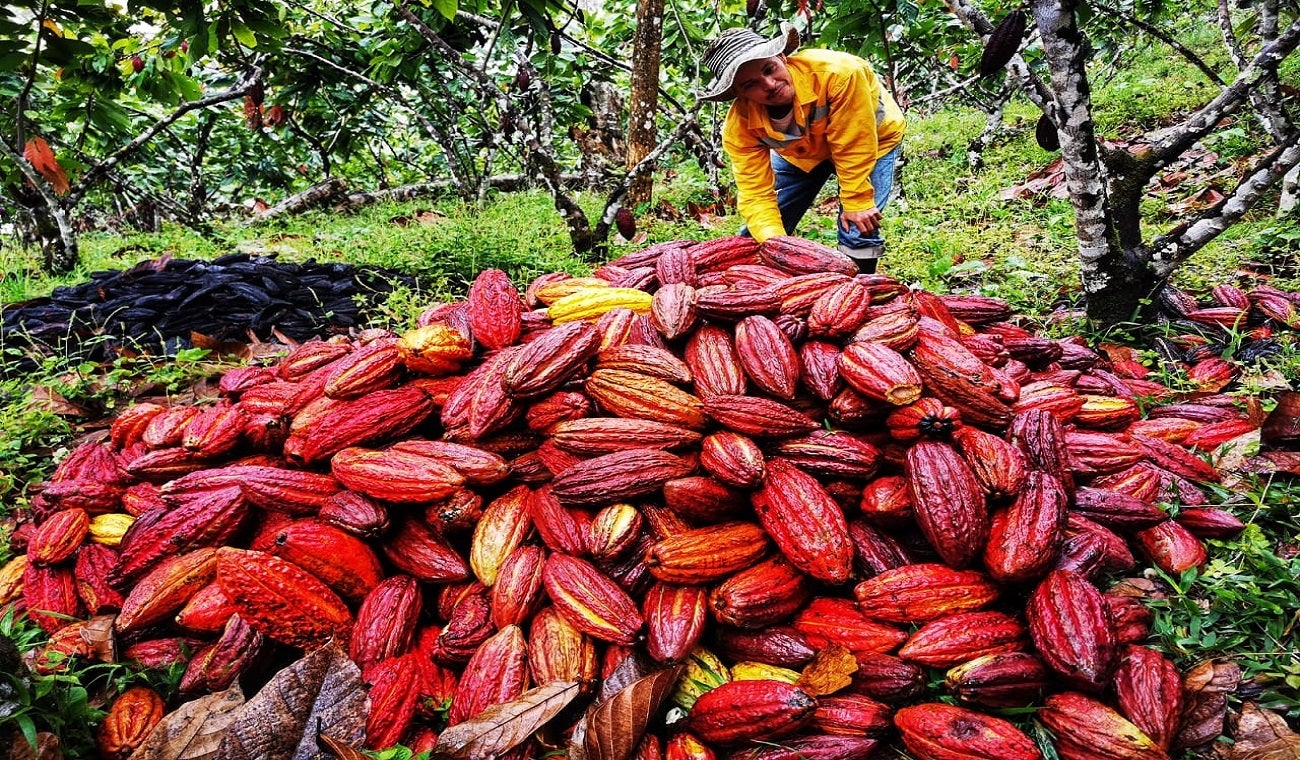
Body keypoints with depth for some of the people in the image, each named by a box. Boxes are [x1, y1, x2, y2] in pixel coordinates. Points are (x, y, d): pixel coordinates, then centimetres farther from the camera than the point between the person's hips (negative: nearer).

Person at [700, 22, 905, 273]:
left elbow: (853, 147, -33)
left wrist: (858, 202, -26)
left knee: (857, 231, -18)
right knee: (759, 236, -1)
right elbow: (755, 192, -28)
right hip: (799, 155, 3)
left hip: (870, 139, -3)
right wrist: (771, 237, -45)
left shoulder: (838, 73, -42)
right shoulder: (740, 126, -30)